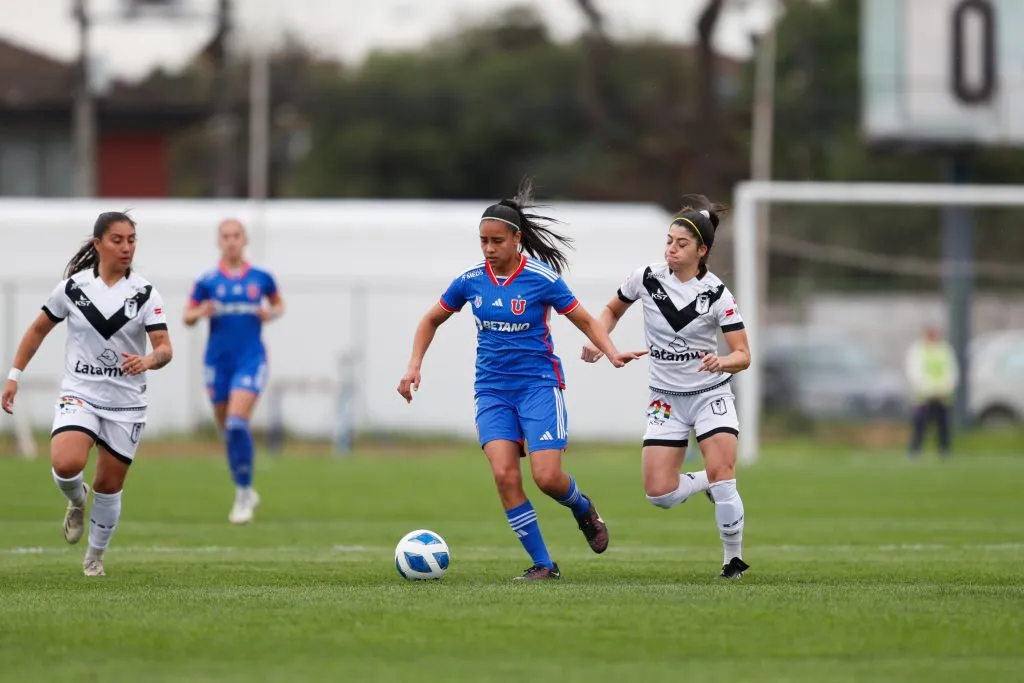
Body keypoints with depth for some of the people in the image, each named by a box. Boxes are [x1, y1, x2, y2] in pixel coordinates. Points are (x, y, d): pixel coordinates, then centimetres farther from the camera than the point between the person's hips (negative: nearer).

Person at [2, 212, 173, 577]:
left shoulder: (144, 293, -5)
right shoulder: (73, 287, -3)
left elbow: (165, 348, -11)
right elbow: (38, 329, 11)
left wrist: (147, 361, -34)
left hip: (126, 403, 1)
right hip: (79, 394, -1)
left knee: (109, 485, 5)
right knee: (66, 464, -26)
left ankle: (95, 557, 29)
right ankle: (77, 501, 11)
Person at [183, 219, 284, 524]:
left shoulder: (261, 278, 2)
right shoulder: (207, 281, 1)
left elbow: (279, 304, 18)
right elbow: (187, 317, 6)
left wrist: (272, 314, -4)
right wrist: (201, 312, -16)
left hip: (251, 358, -2)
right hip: (218, 359, 2)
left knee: (237, 424, -20)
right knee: (227, 431, 9)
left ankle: (244, 493, -10)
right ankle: (246, 493, 27)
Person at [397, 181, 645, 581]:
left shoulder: (542, 278, -10)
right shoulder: (470, 281, 1)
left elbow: (586, 322, -2)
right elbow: (431, 320, 16)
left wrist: (612, 353, -19)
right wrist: (414, 365, 4)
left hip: (539, 384, -3)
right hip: (492, 390, 3)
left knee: (547, 477, -14)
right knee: (504, 474, -16)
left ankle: (583, 509, 23)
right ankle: (543, 565, -6)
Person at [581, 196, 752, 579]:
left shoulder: (717, 294, -13)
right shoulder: (646, 278, -6)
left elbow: (743, 356, -13)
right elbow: (613, 310, 14)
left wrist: (722, 362, -35)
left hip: (711, 393, -2)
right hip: (667, 398, 3)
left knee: (721, 472, -21)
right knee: (659, 493, -9)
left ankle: (734, 559, -1)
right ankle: (710, 483, 24)